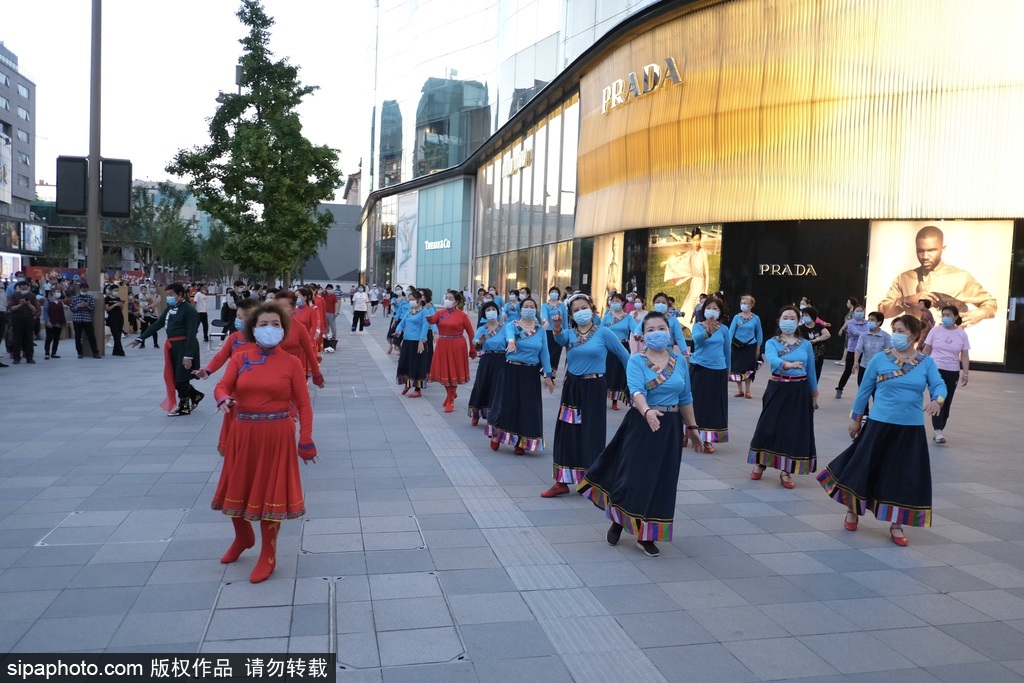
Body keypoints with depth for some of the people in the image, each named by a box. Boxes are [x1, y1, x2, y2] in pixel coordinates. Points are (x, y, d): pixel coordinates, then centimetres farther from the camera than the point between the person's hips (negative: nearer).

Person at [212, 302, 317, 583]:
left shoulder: (291, 363, -4)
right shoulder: (239, 359, 3)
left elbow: (303, 403, -5)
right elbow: (222, 386, -7)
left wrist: (306, 440, -11)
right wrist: (223, 399, -31)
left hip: (276, 435, -3)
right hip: (243, 432, 3)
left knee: (269, 493, 4)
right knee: (237, 490, 16)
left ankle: (268, 556, 23)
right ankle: (243, 537, 46)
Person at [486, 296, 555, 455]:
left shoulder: (540, 330, 6)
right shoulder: (512, 325, -3)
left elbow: (544, 353, 5)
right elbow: (509, 333, -27)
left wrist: (547, 375, 0)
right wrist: (511, 341, -51)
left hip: (531, 373, 3)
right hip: (511, 370, -2)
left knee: (528, 407, 2)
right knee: (507, 403, -1)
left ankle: (521, 442, 17)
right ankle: (496, 435, 23)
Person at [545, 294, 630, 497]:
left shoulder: (604, 332, -4)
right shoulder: (570, 333, 6)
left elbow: (625, 356, 2)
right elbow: (560, 339, -18)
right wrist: (557, 328, -40)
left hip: (593, 389, -4)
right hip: (571, 388, 4)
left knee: (591, 436, 2)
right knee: (566, 434, 6)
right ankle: (562, 481, 15)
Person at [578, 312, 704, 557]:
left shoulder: (679, 361, 4)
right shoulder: (636, 361, -8)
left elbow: (685, 398, 11)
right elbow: (636, 391, -26)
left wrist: (692, 427, 13)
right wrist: (647, 411, -44)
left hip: (670, 428, 4)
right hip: (641, 424, -3)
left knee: (661, 481, 6)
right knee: (633, 476, -2)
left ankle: (647, 536, 20)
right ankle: (618, 522, 27)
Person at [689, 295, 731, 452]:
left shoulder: (724, 329, 4)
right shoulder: (698, 326, -4)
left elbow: (726, 351, 16)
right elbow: (696, 338, -27)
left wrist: (727, 370, 23)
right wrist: (708, 332, -46)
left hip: (718, 371, 2)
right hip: (699, 369, -2)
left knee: (714, 404, 3)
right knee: (696, 402, 2)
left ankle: (707, 439, 13)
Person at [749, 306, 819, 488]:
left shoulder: (806, 345, 5)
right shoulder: (772, 343, -4)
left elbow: (811, 371, 12)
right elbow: (772, 359, -27)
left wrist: (814, 394, 15)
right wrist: (788, 365, -47)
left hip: (800, 391, 2)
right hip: (777, 389, -2)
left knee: (795, 431, 3)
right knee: (768, 427, 0)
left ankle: (785, 471, 15)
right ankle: (760, 464, 22)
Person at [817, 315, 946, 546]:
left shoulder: (927, 363, 0)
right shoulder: (880, 359, -3)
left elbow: (939, 385, -10)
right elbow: (865, 389, 2)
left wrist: (937, 400, -34)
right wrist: (855, 418, 6)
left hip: (911, 429, 1)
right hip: (880, 424, -1)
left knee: (905, 476, 6)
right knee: (864, 468, 7)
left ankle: (896, 525, 22)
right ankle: (853, 511, 30)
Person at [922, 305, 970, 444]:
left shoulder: (962, 334, 2)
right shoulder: (935, 331, -2)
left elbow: (965, 356, 4)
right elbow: (926, 351, 2)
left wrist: (965, 373, -3)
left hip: (952, 372, 2)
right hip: (935, 369, -2)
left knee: (946, 402, 7)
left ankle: (939, 429, 16)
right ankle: (938, 431, -18)